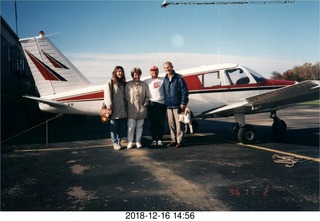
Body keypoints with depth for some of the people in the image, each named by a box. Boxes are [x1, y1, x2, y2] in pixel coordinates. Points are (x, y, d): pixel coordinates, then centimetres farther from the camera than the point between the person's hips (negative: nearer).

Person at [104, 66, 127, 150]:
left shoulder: (123, 83, 16)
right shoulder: (110, 82, 0)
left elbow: (125, 96, 16)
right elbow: (107, 95, -7)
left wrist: (127, 106, 8)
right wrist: (109, 107, -13)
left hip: (123, 110, 5)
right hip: (114, 111, -5)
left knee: (123, 127, 7)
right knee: (114, 127, 2)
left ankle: (119, 141, 23)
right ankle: (115, 143, 13)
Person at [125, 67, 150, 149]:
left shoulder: (144, 84, 6)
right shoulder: (129, 84, 2)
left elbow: (147, 96, 9)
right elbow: (126, 96, 3)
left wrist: (145, 103, -3)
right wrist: (128, 106, -4)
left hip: (141, 109, 2)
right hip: (132, 109, -2)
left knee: (140, 126, 9)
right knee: (131, 126, -1)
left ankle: (138, 141, 19)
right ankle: (130, 141, 9)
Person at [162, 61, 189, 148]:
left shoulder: (179, 78, -5)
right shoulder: (165, 80, 11)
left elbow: (184, 92, -7)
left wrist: (183, 104, -12)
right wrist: (165, 103, 10)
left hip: (177, 106, -5)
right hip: (168, 106, 5)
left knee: (178, 123, -2)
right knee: (171, 124, 10)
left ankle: (179, 141, 6)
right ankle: (173, 140, 20)